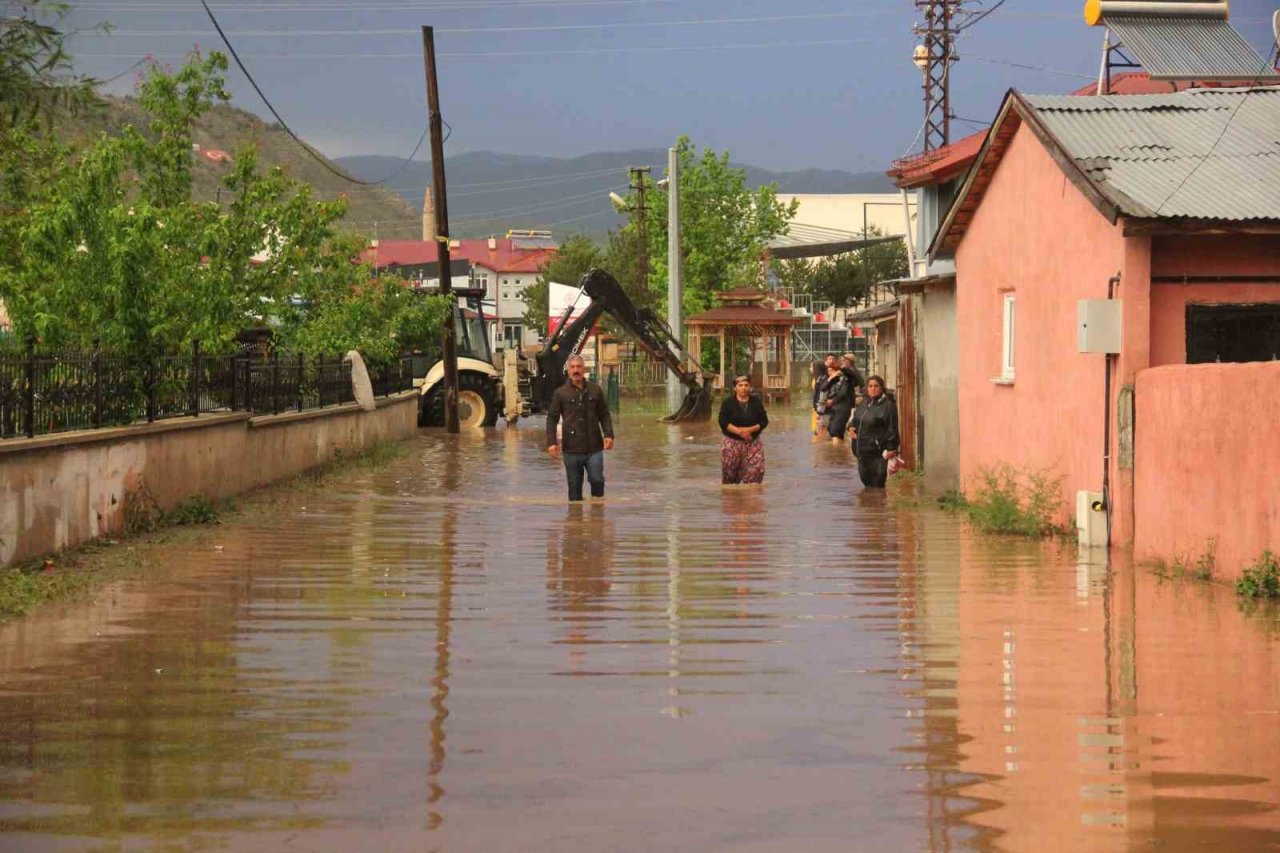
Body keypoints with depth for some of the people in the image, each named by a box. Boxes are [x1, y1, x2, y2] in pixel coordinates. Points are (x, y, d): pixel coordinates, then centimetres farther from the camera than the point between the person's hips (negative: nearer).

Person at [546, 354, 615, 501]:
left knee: (597, 480, -4)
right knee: (574, 487, 5)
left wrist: (608, 434, -4)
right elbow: (552, 418, 3)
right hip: (571, 450, -1)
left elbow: (604, 415, 11)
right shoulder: (560, 393, 2)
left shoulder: (595, 390, 7)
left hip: (594, 448, 1)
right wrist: (551, 442, -8)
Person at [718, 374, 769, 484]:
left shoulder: (757, 402, 4)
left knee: (756, 471, -10)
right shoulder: (728, 402, -2)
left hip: (752, 442, 1)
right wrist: (739, 431, -22)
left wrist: (750, 430, -17)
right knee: (730, 474, 3)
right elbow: (723, 422, -10)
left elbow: (764, 421, 0)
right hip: (732, 442, -1)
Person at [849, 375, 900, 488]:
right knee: (865, 479, 13)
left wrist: (891, 448, -16)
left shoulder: (888, 405, -8)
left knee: (877, 484, -8)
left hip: (878, 453, -7)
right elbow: (854, 419, 31)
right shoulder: (863, 404, 14)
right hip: (862, 451, 7)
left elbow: (892, 428, -11)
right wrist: (851, 427, 9)